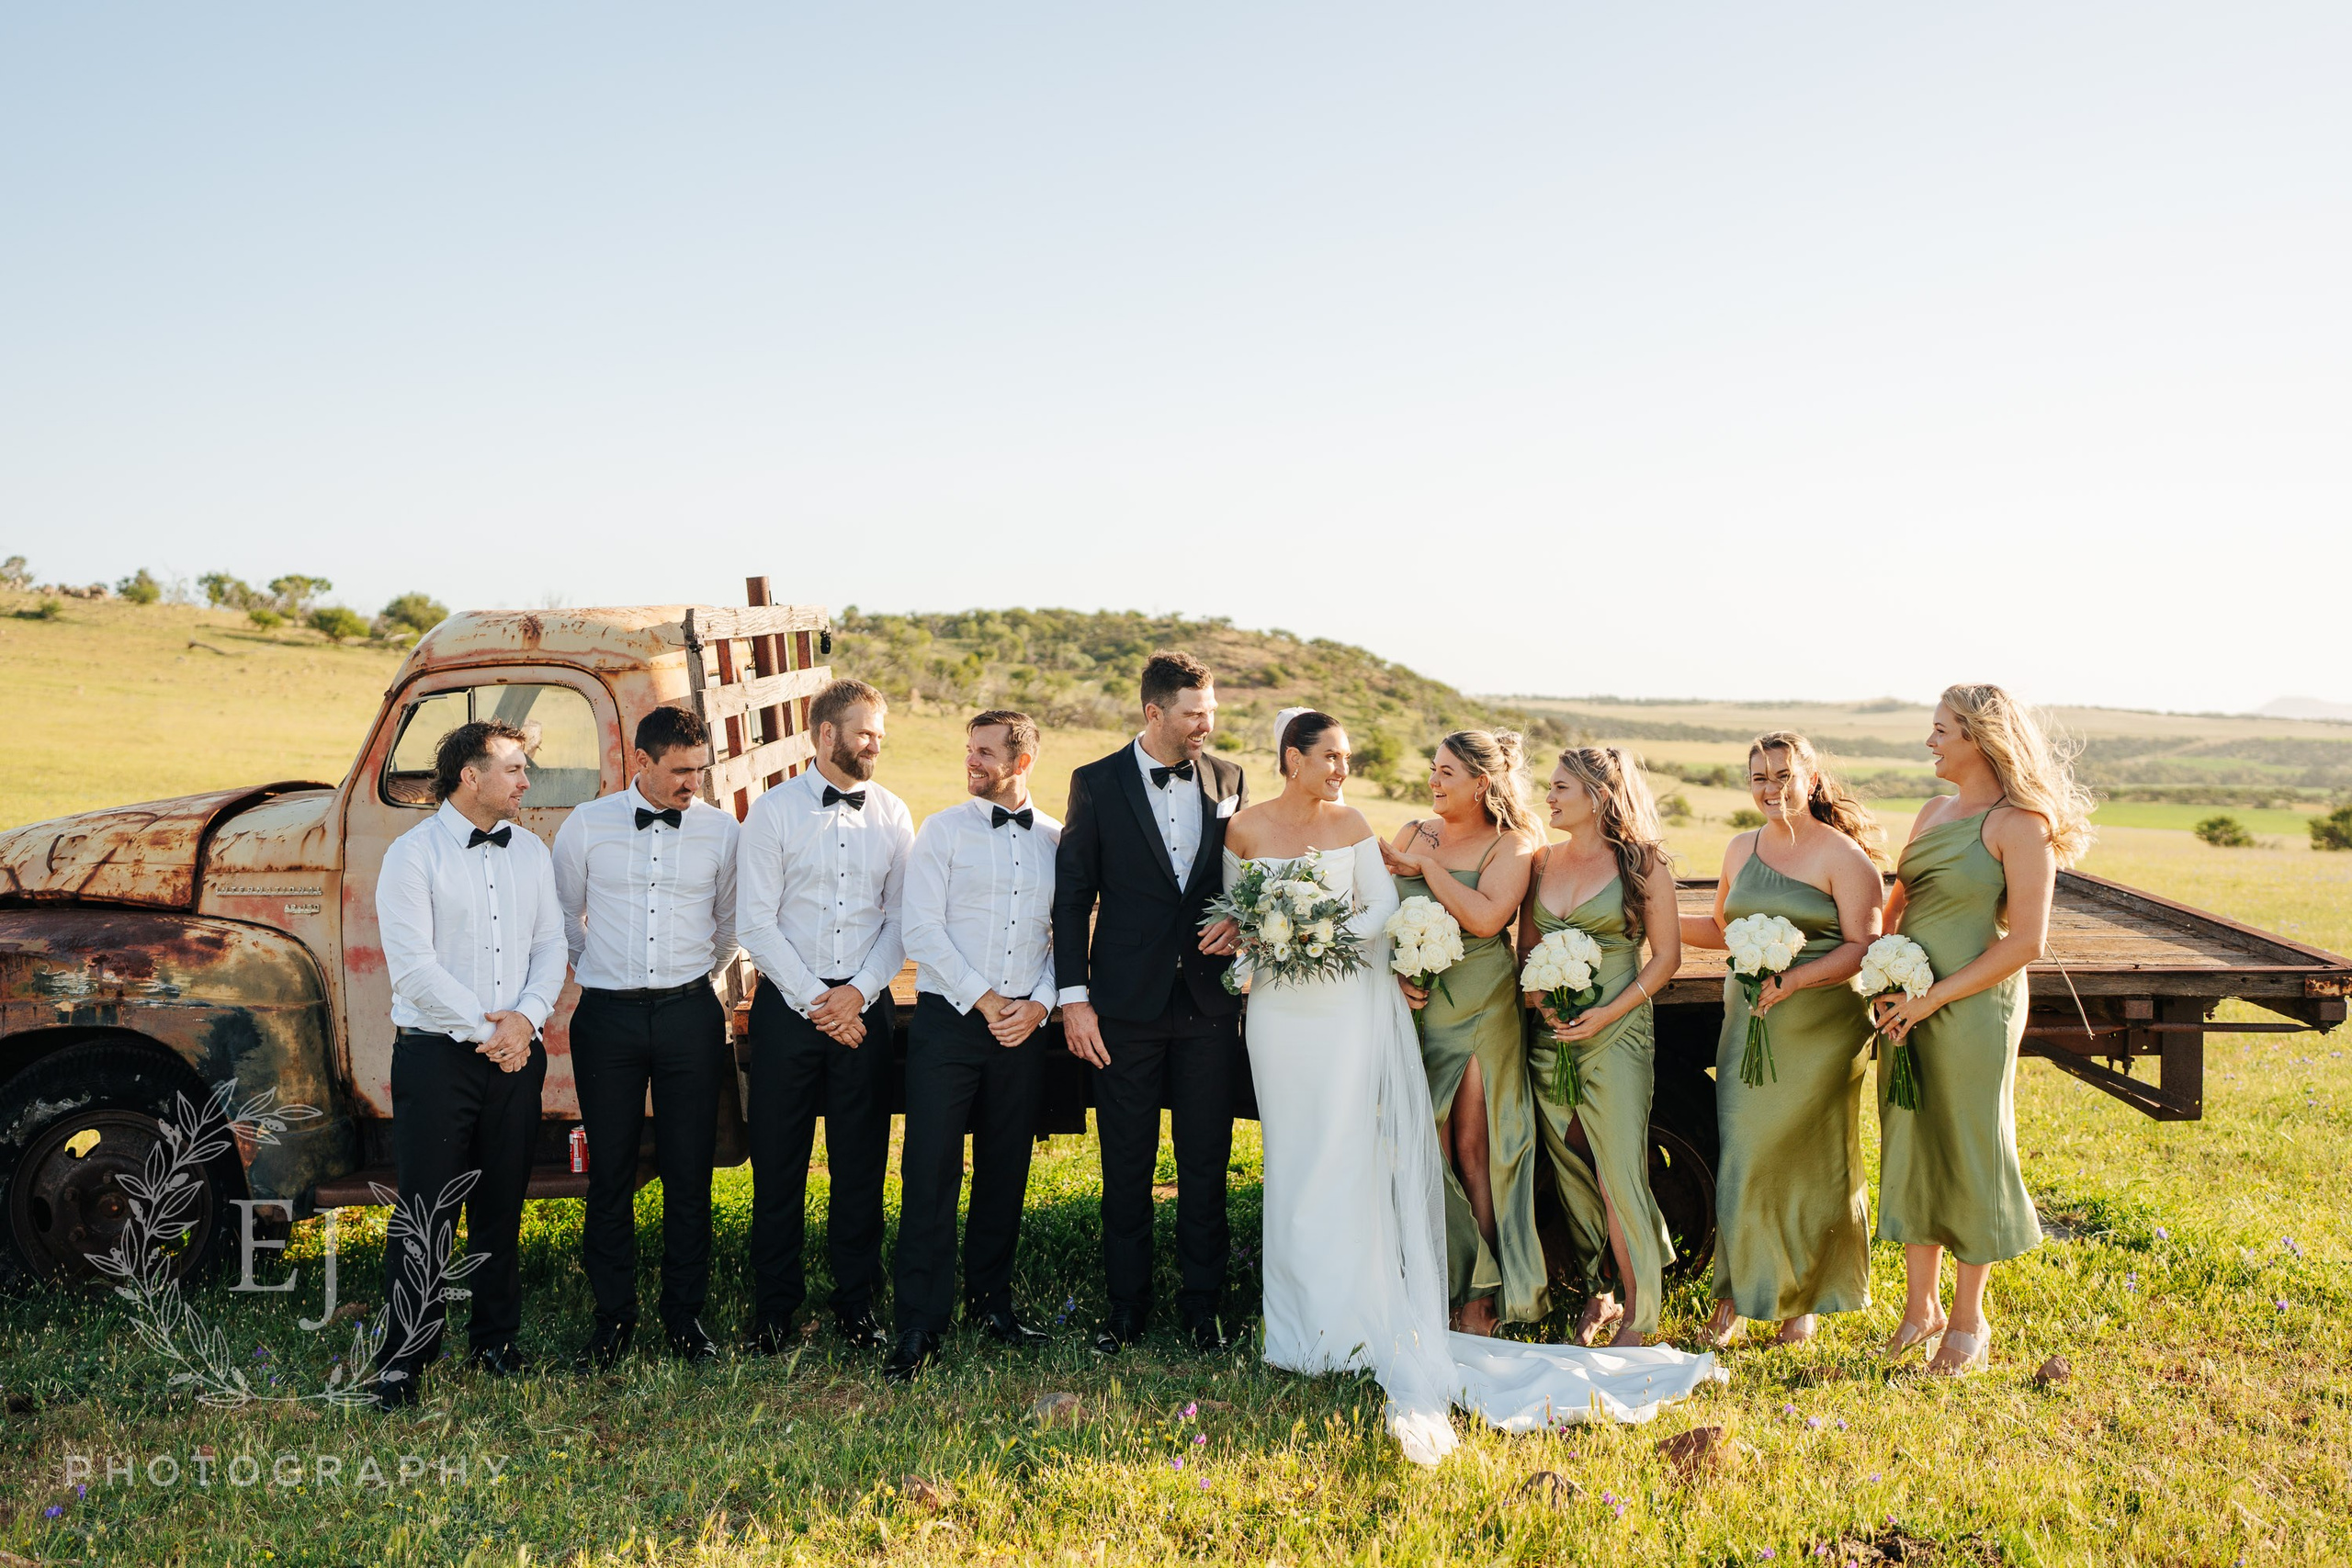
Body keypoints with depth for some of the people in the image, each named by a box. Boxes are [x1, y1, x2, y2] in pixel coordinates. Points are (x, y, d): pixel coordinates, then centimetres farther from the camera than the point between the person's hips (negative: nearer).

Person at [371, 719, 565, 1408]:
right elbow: (412, 965, -13)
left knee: (501, 1206, 13)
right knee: (426, 1212, -2)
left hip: (516, 1055, 5)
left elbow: (551, 945, 8)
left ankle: (495, 1340, 27)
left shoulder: (531, 853, 10)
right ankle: (404, 1359, 10)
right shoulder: (413, 854, -6)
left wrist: (525, 1017, -9)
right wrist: (487, 1028, -14)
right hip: (437, 1056, -5)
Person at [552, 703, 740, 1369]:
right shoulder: (586, 826, 1)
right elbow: (564, 920, 14)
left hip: (689, 1014, 0)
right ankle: (613, 1318, 19)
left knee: (689, 1172, 5)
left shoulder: (722, 829, 3)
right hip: (607, 1016, 0)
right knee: (609, 1173, 6)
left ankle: (685, 1314, 19)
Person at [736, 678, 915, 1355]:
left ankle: (856, 1304, 21)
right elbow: (755, 924, -5)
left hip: (864, 1007, 2)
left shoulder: (892, 814, 7)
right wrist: (815, 1001, -9)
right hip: (787, 1007, -2)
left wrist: (857, 992, -7)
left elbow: (901, 917, 5)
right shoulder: (773, 811, -1)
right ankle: (773, 1308, 18)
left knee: (861, 1162, 7)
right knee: (778, 1163, 4)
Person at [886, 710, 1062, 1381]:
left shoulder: (1057, 840, 8)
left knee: (1005, 1174, 11)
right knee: (931, 1174, -4)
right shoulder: (943, 831, 1)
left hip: (1023, 1026, 3)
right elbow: (923, 930, -6)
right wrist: (984, 1001, -10)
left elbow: (1067, 935, 9)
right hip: (949, 1020, -3)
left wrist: (1039, 1003, -5)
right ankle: (920, 1326, 4)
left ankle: (990, 1301, 26)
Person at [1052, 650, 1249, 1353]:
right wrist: (1073, 997, -6)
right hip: (1127, 1004, -2)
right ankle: (1127, 1307, 23)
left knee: (1206, 1164, 8)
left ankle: (1202, 1304, 23)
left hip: (1209, 1003, 2)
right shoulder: (1096, 783, -2)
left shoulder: (1228, 781, 5)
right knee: (1126, 1168, 8)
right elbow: (1072, 897, -2)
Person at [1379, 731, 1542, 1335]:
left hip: (1480, 1007, -3)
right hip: (1415, 1005, 3)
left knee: (1473, 1148, -1)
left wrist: (1427, 864, -10)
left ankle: (1482, 1293, 11)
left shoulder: (1511, 845, -1)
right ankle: (1443, 1280, 13)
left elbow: (1486, 918, -17)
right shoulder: (1412, 833, 11)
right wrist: (1397, 973, -10)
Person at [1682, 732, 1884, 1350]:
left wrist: (1794, 980, -24)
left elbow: (1864, 946, -11)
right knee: (1743, 1156, 2)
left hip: (1820, 1026, -4)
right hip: (1747, 1023, 5)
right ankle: (1737, 1293, 13)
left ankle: (1806, 1298, 20)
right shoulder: (1742, 850, 13)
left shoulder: (1842, 855, -5)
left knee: (1811, 1158, 4)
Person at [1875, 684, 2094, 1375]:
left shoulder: (2020, 824, -11)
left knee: (1970, 1154, 5)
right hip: (1910, 1004, 7)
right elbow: (1895, 904, 19)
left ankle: (1969, 1319, 21)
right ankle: (1920, 1306, 25)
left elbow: (2026, 942, -15)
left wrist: (1931, 999, -15)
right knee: (1910, 1148, 11)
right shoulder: (1933, 812, 10)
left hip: (1974, 1007, -7)